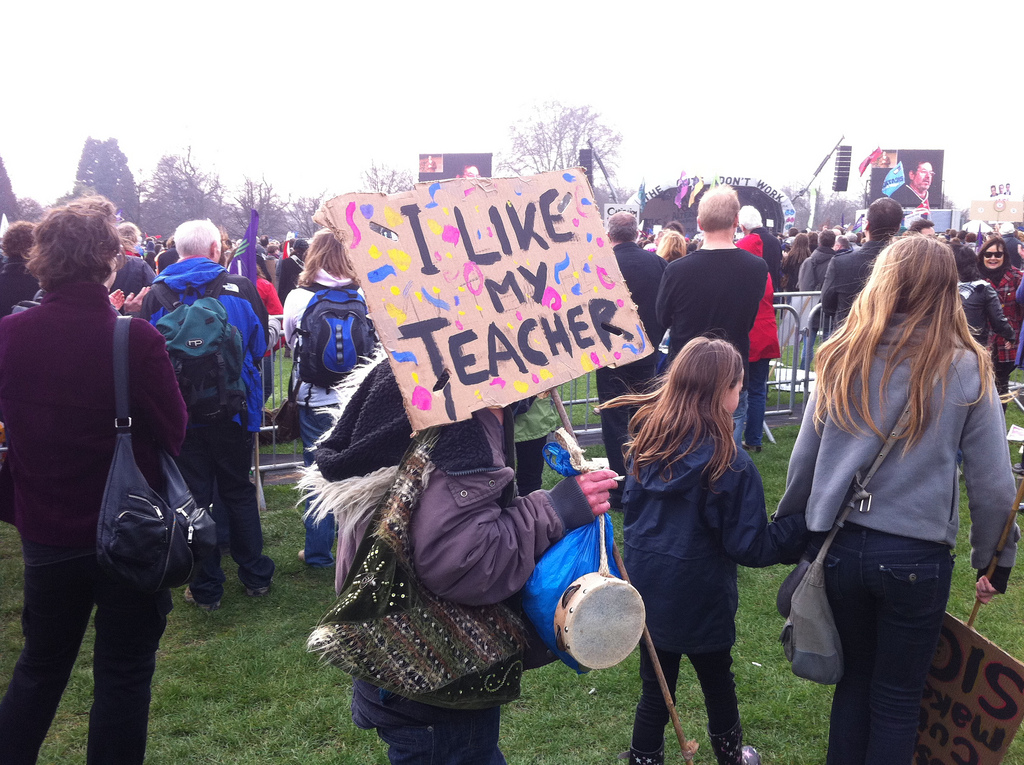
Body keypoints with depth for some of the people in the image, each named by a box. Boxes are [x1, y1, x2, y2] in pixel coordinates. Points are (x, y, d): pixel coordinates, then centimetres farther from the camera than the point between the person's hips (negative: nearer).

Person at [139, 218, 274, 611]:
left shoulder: (156, 295, -6)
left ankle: (206, 588, 18)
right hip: (233, 411, 0)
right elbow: (260, 346, 0)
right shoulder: (241, 288, -8)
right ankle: (256, 577, 24)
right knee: (239, 492, 16)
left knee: (194, 498, 10)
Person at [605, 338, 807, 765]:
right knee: (718, 685, 22)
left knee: (655, 691, 17)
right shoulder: (730, 464, -21)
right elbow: (749, 547, -16)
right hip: (700, 602, -3)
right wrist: (801, 529, -6)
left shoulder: (647, 442, -5)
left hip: (648, 595, 4)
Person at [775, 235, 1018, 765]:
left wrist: (786, 526, 17)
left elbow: (803, 459, 3)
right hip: (917, 556, -2)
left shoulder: (842, 359, -3)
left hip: (838, 545, 2)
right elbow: (993, 485, -4)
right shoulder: (967, 369, -7)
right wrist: (994, 560, 11)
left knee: (854, 677, 22)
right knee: (898, 698, 17)